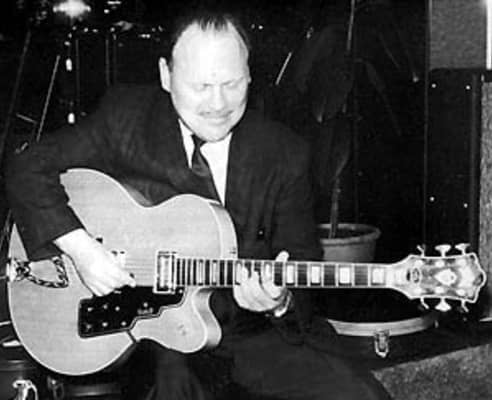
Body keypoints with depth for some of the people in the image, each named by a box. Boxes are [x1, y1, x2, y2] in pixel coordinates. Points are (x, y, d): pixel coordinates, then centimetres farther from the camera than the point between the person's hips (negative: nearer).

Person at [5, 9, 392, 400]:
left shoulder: (284, 154, -3)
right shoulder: (126, 115, -5)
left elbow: (301, 256, 1)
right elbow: (29, 168, -3)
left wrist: (279, 303, -22)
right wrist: (80, 247, -17)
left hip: (244, 331, 2)